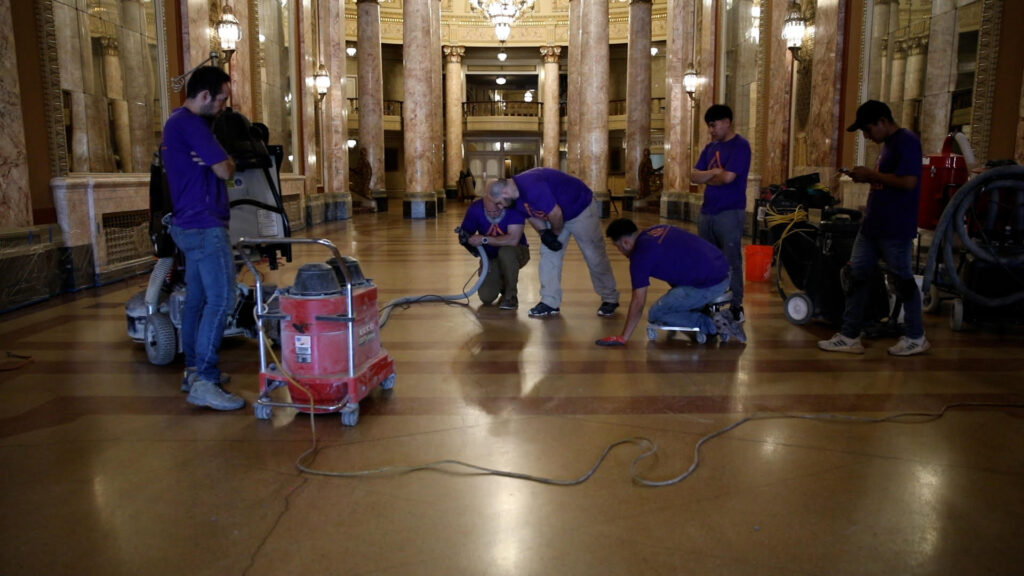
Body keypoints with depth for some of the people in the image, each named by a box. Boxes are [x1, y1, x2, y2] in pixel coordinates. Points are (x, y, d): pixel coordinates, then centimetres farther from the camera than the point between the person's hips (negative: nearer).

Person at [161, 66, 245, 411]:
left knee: (196, 299, 13)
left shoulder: (175, 123, 20)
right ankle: (204, 383, -12)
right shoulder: (191, 124, -15)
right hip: (205, 226, -11)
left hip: (189, 224, 11)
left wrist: (211, 160, -2)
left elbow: (212, 165, 18)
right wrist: (223, 161, 4)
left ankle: (192, 371, 21)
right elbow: (225, 170, -15)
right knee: (221, 300, -12)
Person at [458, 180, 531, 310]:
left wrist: (484, 239, -34)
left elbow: (513, 240, -37)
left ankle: (511, 296, -14)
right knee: (486, 297, -15)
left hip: (516, 253, -3)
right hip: (491, 257, 3)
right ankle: (502, 283, 24)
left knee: (506, 251, -38)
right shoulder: (475, 208, -18)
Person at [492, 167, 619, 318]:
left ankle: (610, 299, 17)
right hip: (555, 214, 8)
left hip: (581, 209, -8)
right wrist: (544, 233, -15)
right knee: (548, 254, 1)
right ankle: (550, 302, 7)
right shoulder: (517, 198, -8)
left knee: (594, 256, 1)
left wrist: (555, 234, -14)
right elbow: (532, 215, 4)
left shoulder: (531, 187, -38)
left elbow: (556, 214, -33)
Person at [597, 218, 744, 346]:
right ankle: (709, 311, 15)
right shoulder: (657, 229, 14)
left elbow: (638, 302, -9)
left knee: (656, 314, 2)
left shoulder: (640, 255, -10)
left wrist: (623, 338, -2)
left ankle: (712, 325, -5)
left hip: (709, 284, -9)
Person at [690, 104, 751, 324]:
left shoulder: (740, 146, -8)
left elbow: (727, 177, -19)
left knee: (731, 262, -4)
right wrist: (714, 172, -10)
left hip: (730, 213, -8)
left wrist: (707, 177, -1)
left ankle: (736, 307, 3)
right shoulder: (710, 147, 15)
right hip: (707, 212, 8)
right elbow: (694, 176, 7)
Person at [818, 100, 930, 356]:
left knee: (902, 278, 2)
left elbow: (908, 181, -23)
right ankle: (849, 336, 11)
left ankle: (916, 338, 18)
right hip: (872, 225, 9)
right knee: (856, 275, 7)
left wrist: (871, 174, -15)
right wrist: (868, 177, 6)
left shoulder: (907, 142, -13)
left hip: (895, 229, -9)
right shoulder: (886, 144, 16)